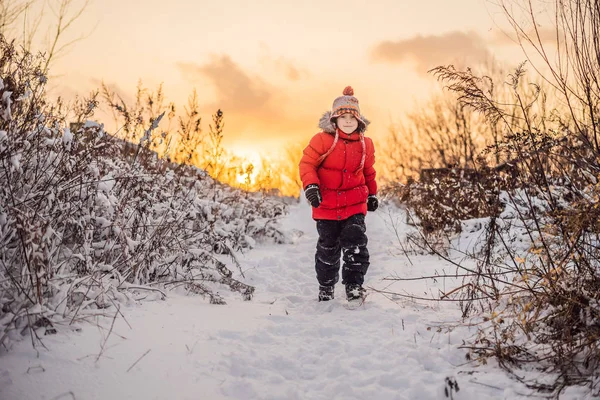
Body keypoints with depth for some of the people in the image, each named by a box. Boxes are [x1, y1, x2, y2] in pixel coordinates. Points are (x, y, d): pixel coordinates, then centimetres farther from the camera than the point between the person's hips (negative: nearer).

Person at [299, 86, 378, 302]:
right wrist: (310, 185, -22)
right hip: (326, 203, -2)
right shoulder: (322, 140, -9)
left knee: (355, 243, -10)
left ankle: (354, 286, 0)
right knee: (327, 247, 10)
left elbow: (368, 171, 19)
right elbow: (307, 163, -8)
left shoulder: (365, 144, 4)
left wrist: (372, 194, 23)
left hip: (355, 203, 2)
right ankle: (326, 288, 27)